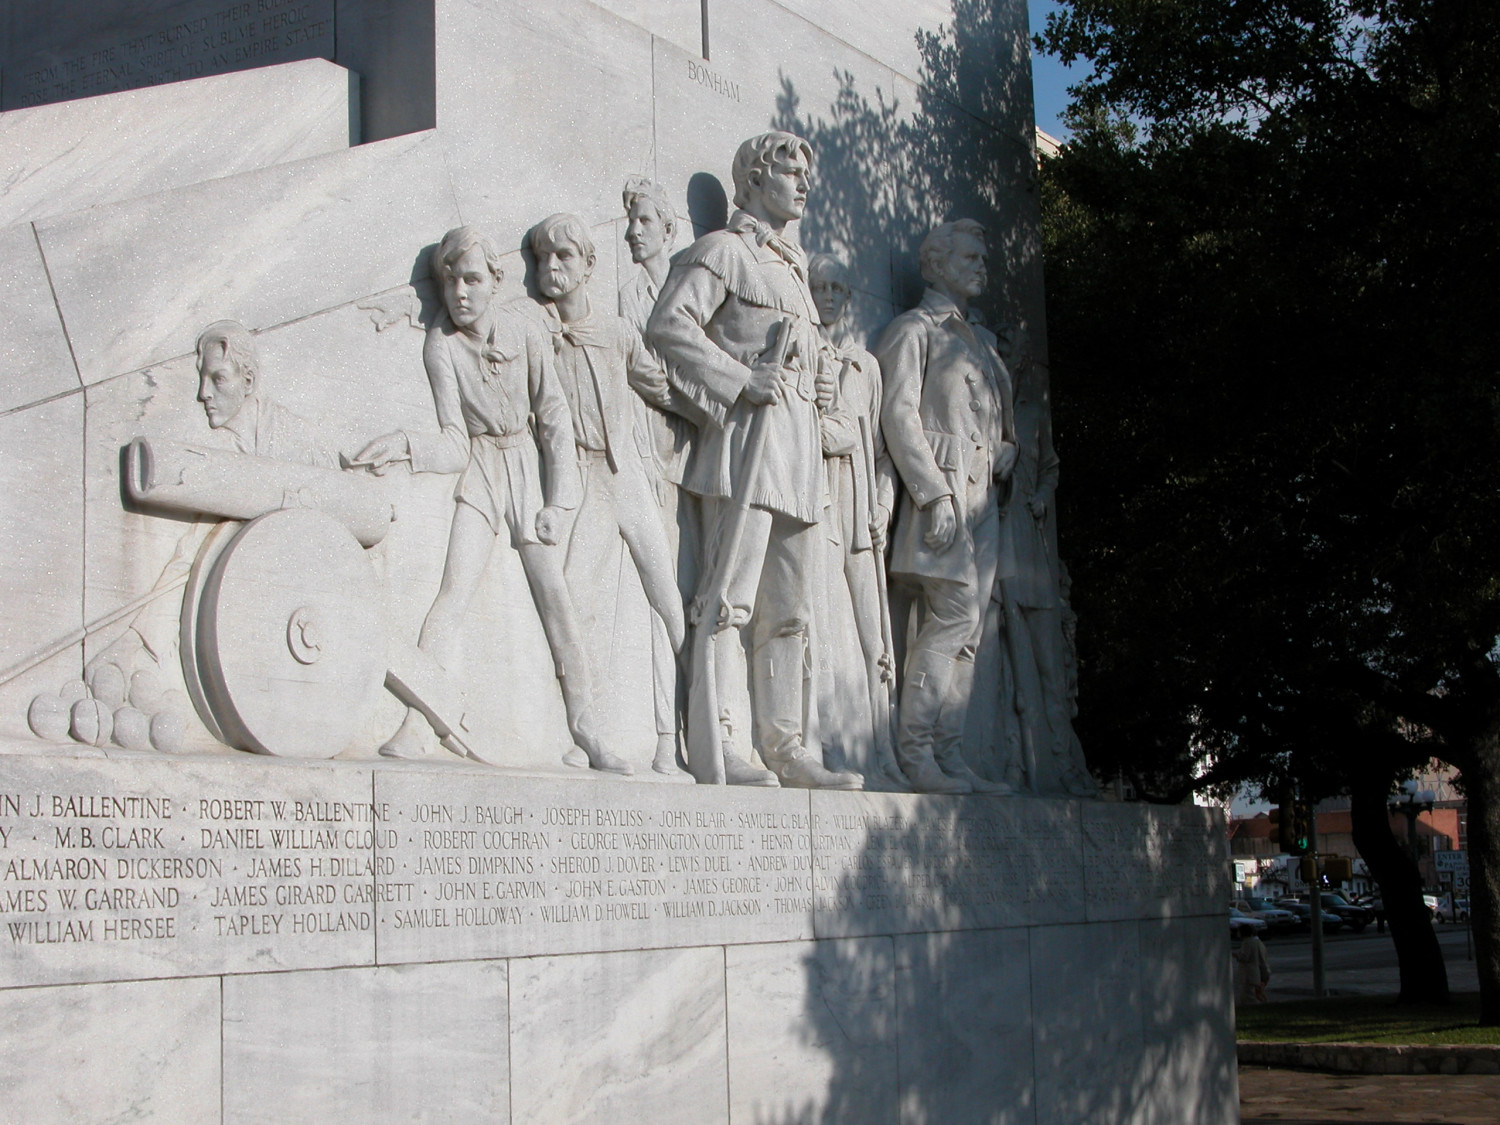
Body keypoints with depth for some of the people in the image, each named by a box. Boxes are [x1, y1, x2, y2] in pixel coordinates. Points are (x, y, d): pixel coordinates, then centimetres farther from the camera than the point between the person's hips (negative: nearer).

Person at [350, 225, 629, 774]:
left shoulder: (525, 332, -9)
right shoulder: (440, 344, -11)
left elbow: (555, 420, -2)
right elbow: (455, 444, -14)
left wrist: (556, 502, -7)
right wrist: (404, 445, -34)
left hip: (529, 466, 1)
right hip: (477, 468, -1)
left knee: (555, 600, -5)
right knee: (452, 594, -17)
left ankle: (590, 736, 1)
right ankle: (417, 728, -20)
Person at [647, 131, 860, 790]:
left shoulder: (791, 264, 27)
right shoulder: (724, 250, 2)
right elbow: (669, 323, -12)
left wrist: (814, 382, 16)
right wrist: (743, 380, -16)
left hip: (798, 441, 8)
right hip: (749, 437, -8)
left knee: (789, 608, 6)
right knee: (731, 595, -12)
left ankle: (788, 748, 8)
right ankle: (714, 750, -13)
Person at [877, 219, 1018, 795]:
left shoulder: (982, 339, 25)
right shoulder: (913, 329, 2)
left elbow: (1004, 421, 28)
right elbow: (899, 413, -9)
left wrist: (1007, 452, 4)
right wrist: (934, 493, -17)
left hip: (982, 496, 8)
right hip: (941, 490, -7)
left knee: (965, 628, 2)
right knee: (957, 614, -16)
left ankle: (947, 755, 3)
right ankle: (913, 753, -12)